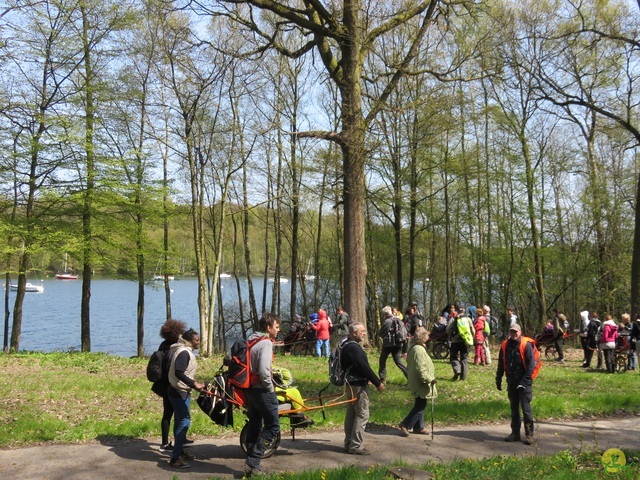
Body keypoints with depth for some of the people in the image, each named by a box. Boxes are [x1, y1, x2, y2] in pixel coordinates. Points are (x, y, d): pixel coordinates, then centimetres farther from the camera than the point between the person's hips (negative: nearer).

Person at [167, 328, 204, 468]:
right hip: (179, 392, -11)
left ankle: (180, 452, 27)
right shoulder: (184, 353, -21)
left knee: (180, 422, 17)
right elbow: (178, 373, -32)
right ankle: (175, 457, -9)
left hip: (181, 391, 11)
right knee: (184, 422, -11)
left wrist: (193, 382, 25)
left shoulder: (185, 351, 12)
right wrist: (194, 384, -35)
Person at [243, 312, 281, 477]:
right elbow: (264, 371, -26)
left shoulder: (251, 340, 11)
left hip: (250, 388, 9)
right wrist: (271, 388, -12)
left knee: (254, 426, 14)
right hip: (262, 390, -9)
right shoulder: (265, 343, -17)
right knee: (273, 426, 1)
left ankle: (251, 463, 19)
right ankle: (253, 460, -4)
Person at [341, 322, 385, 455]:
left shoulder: (347, 346, 13)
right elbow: (364, 367, -23)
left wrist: (367, 379, 18)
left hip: (351, 384, 11)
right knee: (362, 415, -5)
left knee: (351, 414, 15)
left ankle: (349, 444, 22)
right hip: (358, 386, -11)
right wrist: (377, 383, -17)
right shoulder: (354, 347, -21)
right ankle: (356, 446, -2)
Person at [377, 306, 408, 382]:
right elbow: (405, 332, 8)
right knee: (398, 361, 10)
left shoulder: (387, 321, -13)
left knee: (382, 360, 13)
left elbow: (380, 334, -8)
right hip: (398, 344, 6)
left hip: (388, 344, -6)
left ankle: (382, 378, 17)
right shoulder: (398, 320, 7)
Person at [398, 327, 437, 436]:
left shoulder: (413, 348, 10)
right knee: (420, 406, -3)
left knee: (420, 405, 16)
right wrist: (429, 379, -21)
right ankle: (405, 425, 1)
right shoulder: (419, 350, -22)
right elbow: (421, 369, -27)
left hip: (416, 382, 10)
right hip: (420, 384, -10)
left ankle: (419, 427, 23)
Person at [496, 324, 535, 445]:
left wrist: (524, 381, -18)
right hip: (511, 382, 5)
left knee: (526, 408, -4)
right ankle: (515, 433, 20)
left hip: (524, 382, -5)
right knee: (514, 408, 12)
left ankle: (529, 434, 5)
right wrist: (498, 379, 15)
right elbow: (501, 364, 15)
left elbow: (531, 365, -12)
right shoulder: (505, 345, 7)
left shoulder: (526, 345, -8)